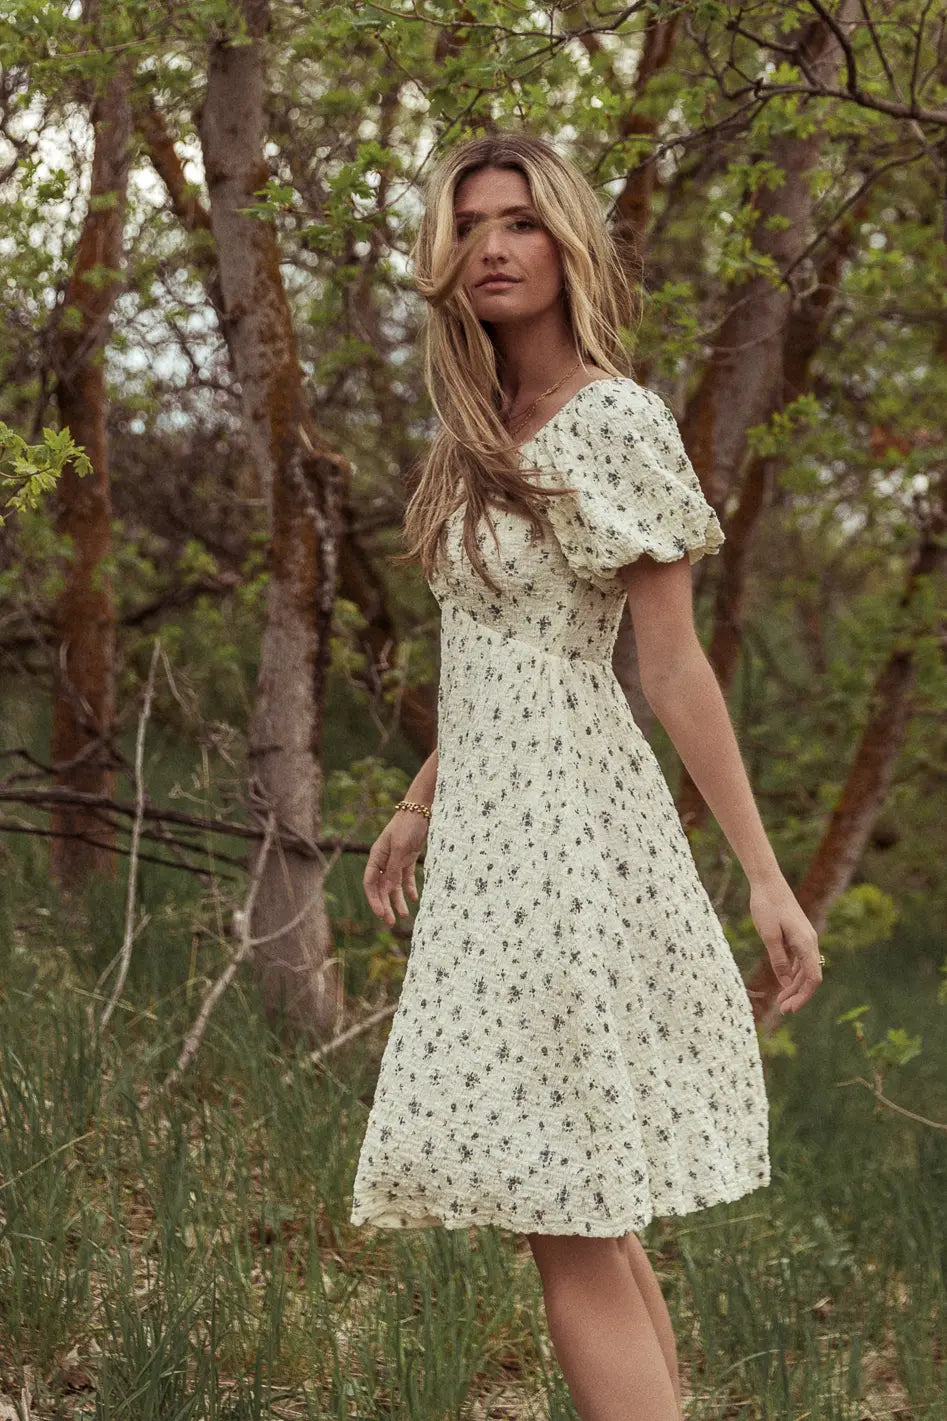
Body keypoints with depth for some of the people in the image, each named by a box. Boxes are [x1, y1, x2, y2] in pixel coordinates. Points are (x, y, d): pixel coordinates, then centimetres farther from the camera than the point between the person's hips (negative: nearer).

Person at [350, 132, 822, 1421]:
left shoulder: (614, 421, -11)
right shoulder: (486, 434, 12)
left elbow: (674, 667, -13)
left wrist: (764, 876, -13)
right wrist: (421, 803, 26)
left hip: (569, 830, -9)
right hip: (495, 829, 9)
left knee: (574, 1226, -8)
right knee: (591, 1228, 12)